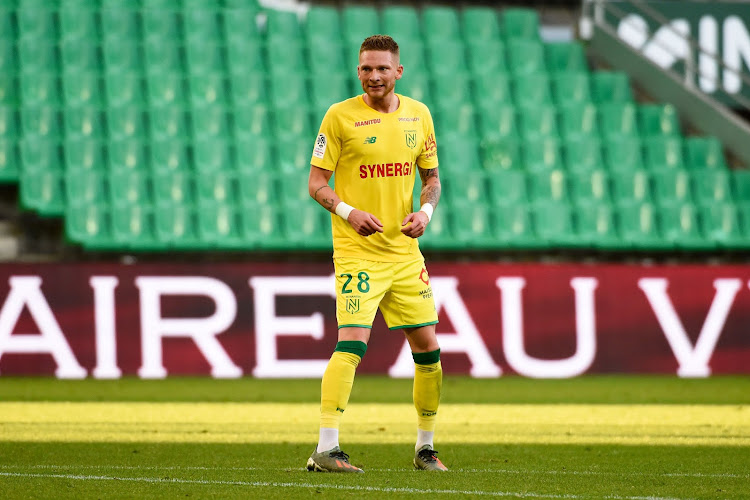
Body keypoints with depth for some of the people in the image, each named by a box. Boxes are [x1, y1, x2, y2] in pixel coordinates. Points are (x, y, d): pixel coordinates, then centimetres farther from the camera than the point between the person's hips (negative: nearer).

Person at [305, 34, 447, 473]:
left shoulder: (418, 115, 9)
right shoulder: (340, 116, -5)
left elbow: (432, 177, 16)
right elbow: (316, 183, -4)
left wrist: (425, 211, -4)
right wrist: (348, 211, -21)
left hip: (405, 251, 5)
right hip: (357, 251, -5)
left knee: (428, 346, 7)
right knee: (353, 341, -19)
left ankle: (425, 448, 22)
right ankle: (326, 450, -19)